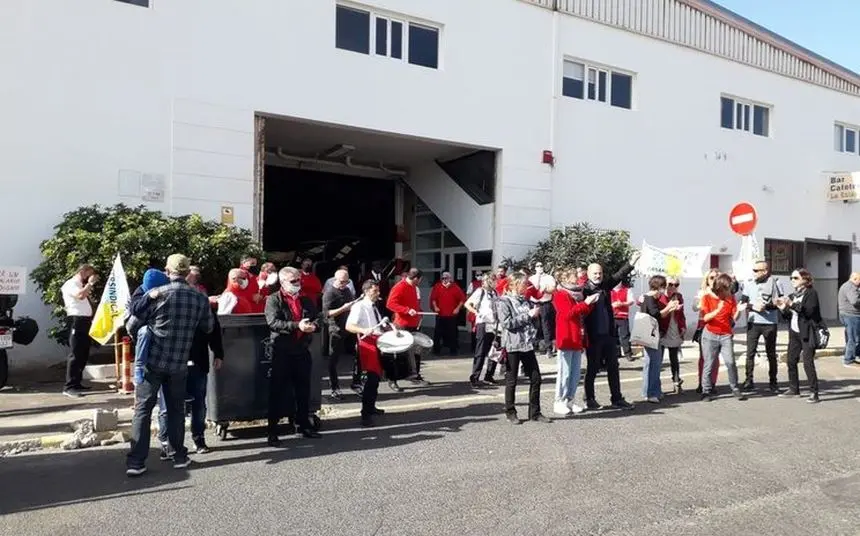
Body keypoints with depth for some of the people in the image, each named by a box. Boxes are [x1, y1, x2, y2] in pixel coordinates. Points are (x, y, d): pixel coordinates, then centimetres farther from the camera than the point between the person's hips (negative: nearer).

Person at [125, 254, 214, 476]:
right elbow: (208, 328, 11)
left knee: (143, 410, 5)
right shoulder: (200, 298, -1)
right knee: (176, 410, 15)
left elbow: (132, 326, -2)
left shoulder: (156, 294, -9)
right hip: (179, 364, 2)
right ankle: (179, 456, 20)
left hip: (153, 361, -2)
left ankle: (136, 461, 5)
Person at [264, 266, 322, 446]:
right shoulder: (273, 300, -2)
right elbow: (273, 322, -16)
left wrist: (313, 325, -11)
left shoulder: (306, 300, 15)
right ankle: (272, 430, 6)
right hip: (281, 352, -5)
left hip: (302, 350, 5)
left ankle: (304, 425, 25)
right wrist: (296, 325, -26)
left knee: (303, 389, 12)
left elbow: (316, 319, 13)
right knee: (277, 391, 0)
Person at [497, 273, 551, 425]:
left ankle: (534, 412, 16)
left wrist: (535, 314, 6)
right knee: (511, 381, 4)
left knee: (536, 378, 5)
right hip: (513, 346, -6)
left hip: (527, 345, 6)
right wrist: (528, 315, -15)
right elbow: (507, 323, -16)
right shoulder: (504, 301, -5)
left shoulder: (525, 300, 14)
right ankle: (510, 413, 17)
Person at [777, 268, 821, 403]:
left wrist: (792, 304, -25)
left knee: (808, 363, -8)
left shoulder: (811, 293, -5)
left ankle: (814, 392, -1)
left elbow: (809, 311, -19)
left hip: (807, 333, -7)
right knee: (791, 361, 8)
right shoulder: (794, 295, 16)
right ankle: (794, 389, 19)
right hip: (794, 333, 7)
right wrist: (783, 308, -1)